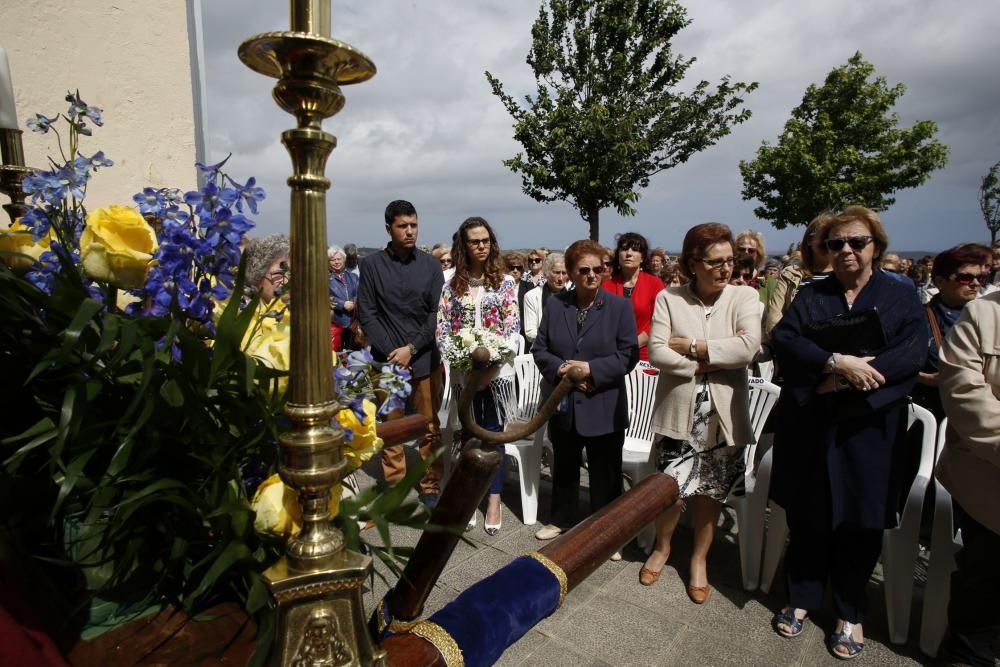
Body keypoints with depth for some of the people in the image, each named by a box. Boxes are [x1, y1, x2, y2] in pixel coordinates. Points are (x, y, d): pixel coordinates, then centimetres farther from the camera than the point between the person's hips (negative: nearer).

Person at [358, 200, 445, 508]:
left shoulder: (430, 265, 4)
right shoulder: (372, 264, 1)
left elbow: (437, 313, 1)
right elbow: (366, 314, -1)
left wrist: (411, 348, -9)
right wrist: (391, 352, -9)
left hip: (425, 358, 1)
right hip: (387, 360, -1)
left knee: (429, 427, 7)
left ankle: (430, 486, 22)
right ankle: (395, 488, 23)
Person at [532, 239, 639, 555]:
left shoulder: (620, 305, -5)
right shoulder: (554, 303, 2)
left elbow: (628, 354, -10)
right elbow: (540, 348, 2)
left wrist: (591, 368, -20)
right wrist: (560, 369, -16)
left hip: (605, 407, -3)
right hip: (563, 403, 3)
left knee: (605, 473, 11)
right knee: (563, 467, 21)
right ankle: (561, 519, 42)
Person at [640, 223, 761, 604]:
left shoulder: (745, 297, -1)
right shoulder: (669, 298, -2)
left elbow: (748, 347, -17)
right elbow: (657, 352, -11)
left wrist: (691, 347, -14)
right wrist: (704, 364, -16)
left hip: (724, 415, 1)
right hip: (680, 411, -1)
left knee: (710, 492, 13)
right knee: (672, 488, 6)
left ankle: (699, 559, 36)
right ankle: (662, 548, 35)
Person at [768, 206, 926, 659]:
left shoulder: (902, 298, 5)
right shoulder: (810, 296, 8)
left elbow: (910, 356, -10)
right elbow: (784, 340, -8)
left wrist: (840, 380, -19)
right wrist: (837, 362, -22)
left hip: (867, 430, -1)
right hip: (808, 427, 1)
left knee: (859, 523, 10)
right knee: (806, 518, 10)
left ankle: (850, 614, 29)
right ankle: (802, 598, 29)